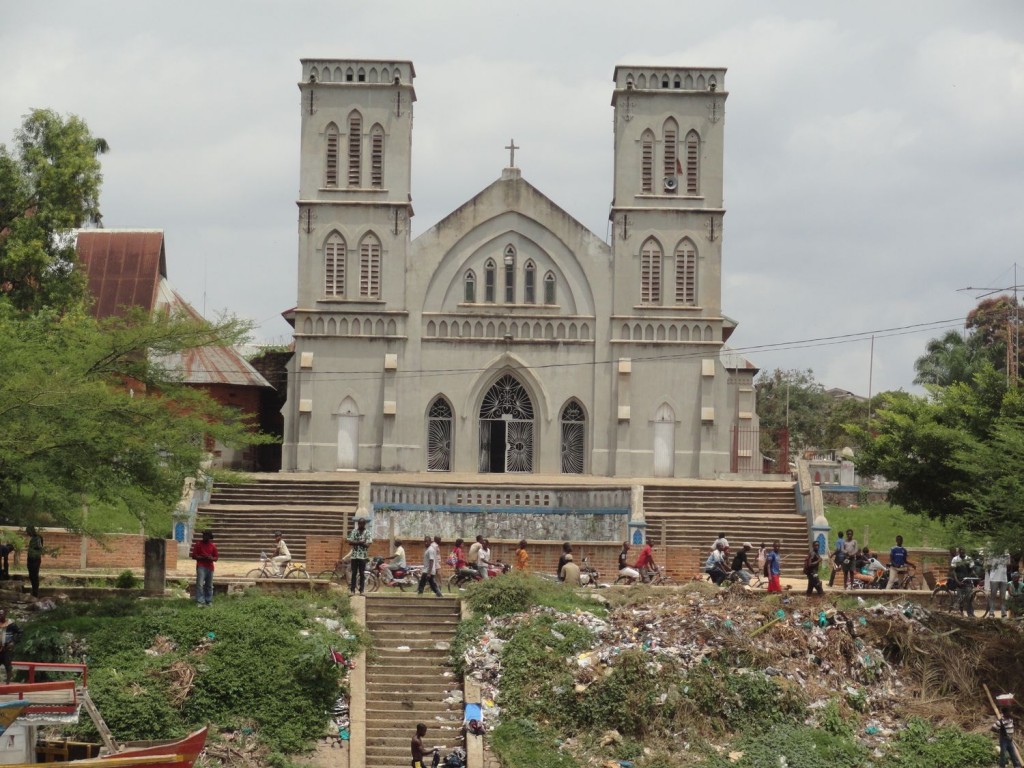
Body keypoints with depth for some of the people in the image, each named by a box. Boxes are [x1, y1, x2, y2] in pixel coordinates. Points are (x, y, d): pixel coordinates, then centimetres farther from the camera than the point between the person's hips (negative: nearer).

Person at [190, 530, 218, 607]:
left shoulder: (213, 546, 10)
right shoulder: (198, 544, 3)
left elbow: (215, 558, 14)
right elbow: (194, 556, 0)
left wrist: (211, 558, -10)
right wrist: (202, 557, -15)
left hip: (210, 567, 3)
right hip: (201, 567, -3)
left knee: (209, 585, 7)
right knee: (200, 584, -14)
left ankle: (209, 601, 16)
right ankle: (199, 601, -17)